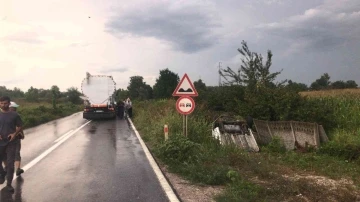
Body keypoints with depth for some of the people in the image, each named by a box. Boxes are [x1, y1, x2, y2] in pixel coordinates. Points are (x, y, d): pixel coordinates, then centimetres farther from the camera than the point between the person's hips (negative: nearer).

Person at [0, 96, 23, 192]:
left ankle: (9, 184, 11)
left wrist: (15, 133, -14)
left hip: (11, 143, -2)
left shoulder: (14, 115, -3)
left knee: (10, 164, 0)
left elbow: (20, 127, 4)